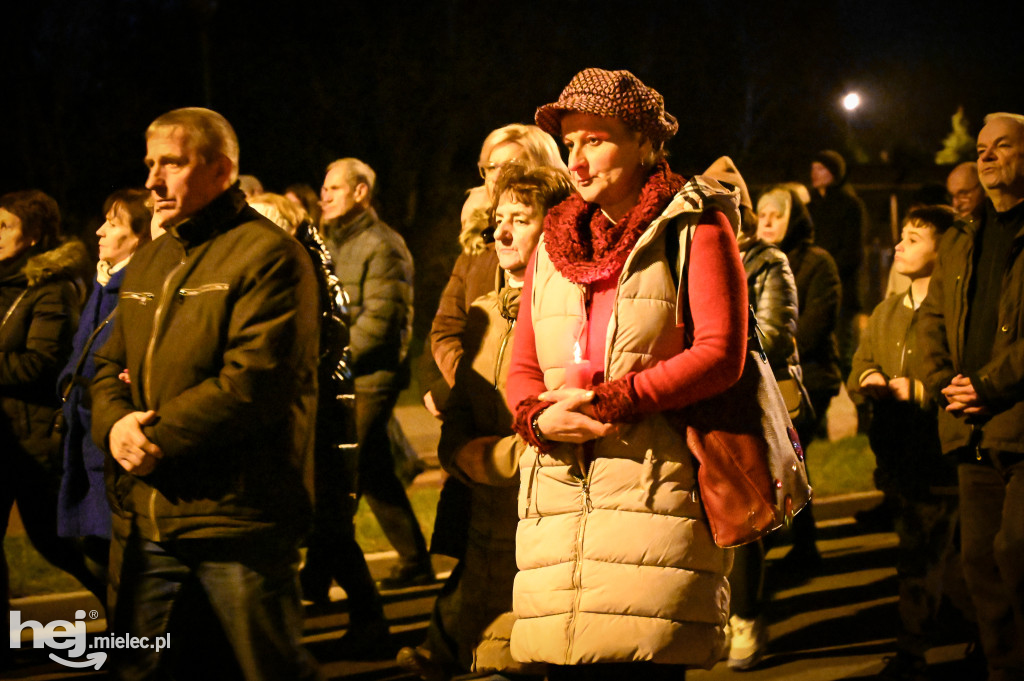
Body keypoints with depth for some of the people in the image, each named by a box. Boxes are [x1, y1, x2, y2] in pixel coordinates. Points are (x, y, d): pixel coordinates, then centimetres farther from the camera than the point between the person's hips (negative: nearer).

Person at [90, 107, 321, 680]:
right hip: (154, 521, 8)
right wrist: (115, 423, -6)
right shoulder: (148, 264, 17)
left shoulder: (268, 256, -10)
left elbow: (255, 382, -20)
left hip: (241, 522, -8)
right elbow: (110, 365, 18)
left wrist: (157, 438, -17)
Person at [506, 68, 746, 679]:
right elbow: (522, 371, 19)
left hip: (655, 485, -5)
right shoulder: (555, 243, 21)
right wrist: (540, 417, -5)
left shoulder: (694, 228, 4)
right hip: (560, 489, 5)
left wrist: (607, 401, -10)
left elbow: (721, 355, -6)